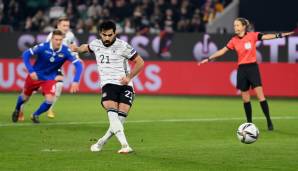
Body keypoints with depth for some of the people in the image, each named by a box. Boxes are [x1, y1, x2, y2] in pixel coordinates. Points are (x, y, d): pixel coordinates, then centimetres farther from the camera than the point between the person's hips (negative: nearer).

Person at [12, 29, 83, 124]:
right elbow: (26, 54, -22)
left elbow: (78, 64, -21)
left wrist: (75, 81, -31)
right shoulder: (43, 47, -26)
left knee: (50, 100, -18)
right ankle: (17, 110, 52)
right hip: (35, 75, -1)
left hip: (50, 78, 1)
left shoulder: (65, 51, -22)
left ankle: (35, 115, 13)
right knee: (25, 97, 16)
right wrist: (31, 71, -29)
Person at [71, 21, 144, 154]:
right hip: (108, 84, 1)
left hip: (124, 85, -1)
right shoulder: (96, 44, 9)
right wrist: (77, 49, 16)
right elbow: (86, 47, 35)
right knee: (112, 113, -24)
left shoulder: (122, 46, -3)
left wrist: (129, 77, -9)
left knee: (121, 118, -14)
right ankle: (125, 145, -33)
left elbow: (140, 62, 1)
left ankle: (102, 142, 5)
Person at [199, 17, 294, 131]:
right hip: (242, 69, 4)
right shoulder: (234, 40, 6)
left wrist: (281, 35, -27)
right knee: (245, 99, 7)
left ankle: (269, 121, -4)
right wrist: (209, 59, 9)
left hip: (252, 67, -4)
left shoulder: (252, 36, -5)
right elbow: (222, 51, 11)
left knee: (260, 95, -11)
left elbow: (267, 36, -14)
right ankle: (249, 123, 17)